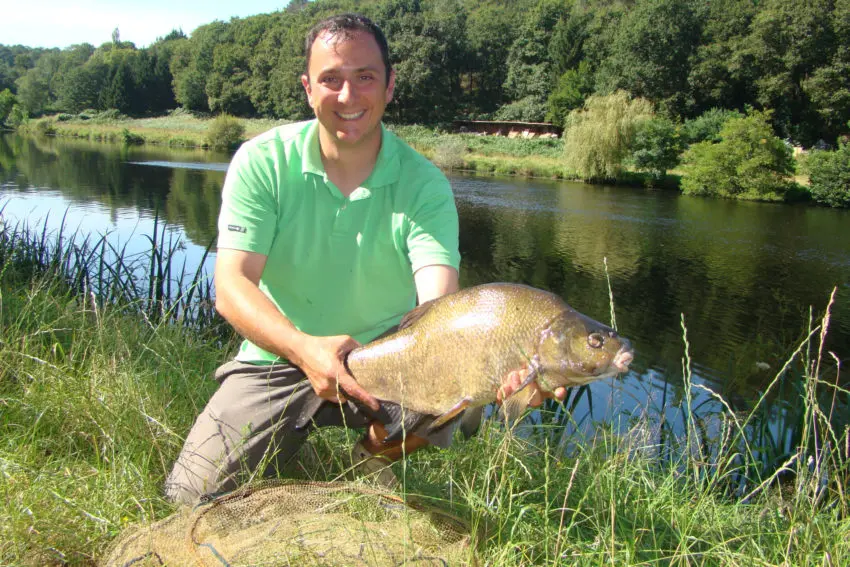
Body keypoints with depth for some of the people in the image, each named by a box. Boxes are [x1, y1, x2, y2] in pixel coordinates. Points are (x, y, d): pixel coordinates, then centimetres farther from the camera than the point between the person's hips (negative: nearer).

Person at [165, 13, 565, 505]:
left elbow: (438, 307, -27)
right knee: (194, 498, -10)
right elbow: (231, 286, -20)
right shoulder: (262, 161, -11)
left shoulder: (424, 185, -13)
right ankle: (297, 446, 21)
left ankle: (376, 453, 5)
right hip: (278, 358, 1)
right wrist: (304, 347, -41)